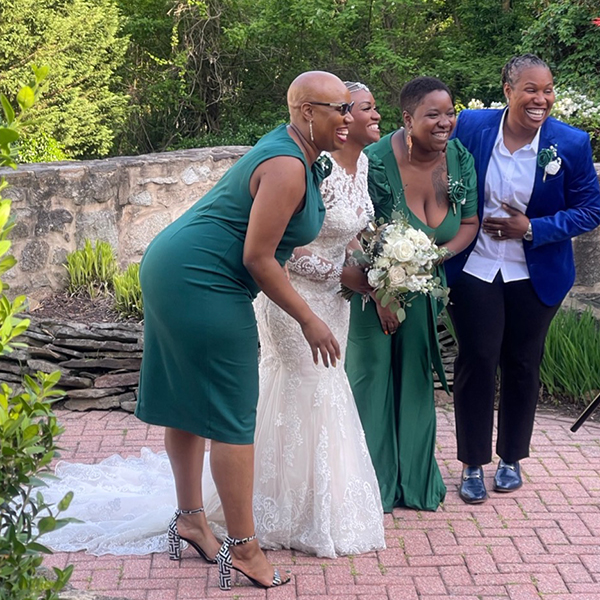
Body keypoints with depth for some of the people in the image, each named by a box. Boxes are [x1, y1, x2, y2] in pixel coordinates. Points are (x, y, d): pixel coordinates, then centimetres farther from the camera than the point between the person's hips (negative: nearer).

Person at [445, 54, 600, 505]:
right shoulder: (471, 127, -8)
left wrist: (533, 228, -15)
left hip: (534, 276, 1)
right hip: (474, 269, 0)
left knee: (522, 366, 12)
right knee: (477, 362, 0)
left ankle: (511, 459, 31)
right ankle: (472, 464, 15)